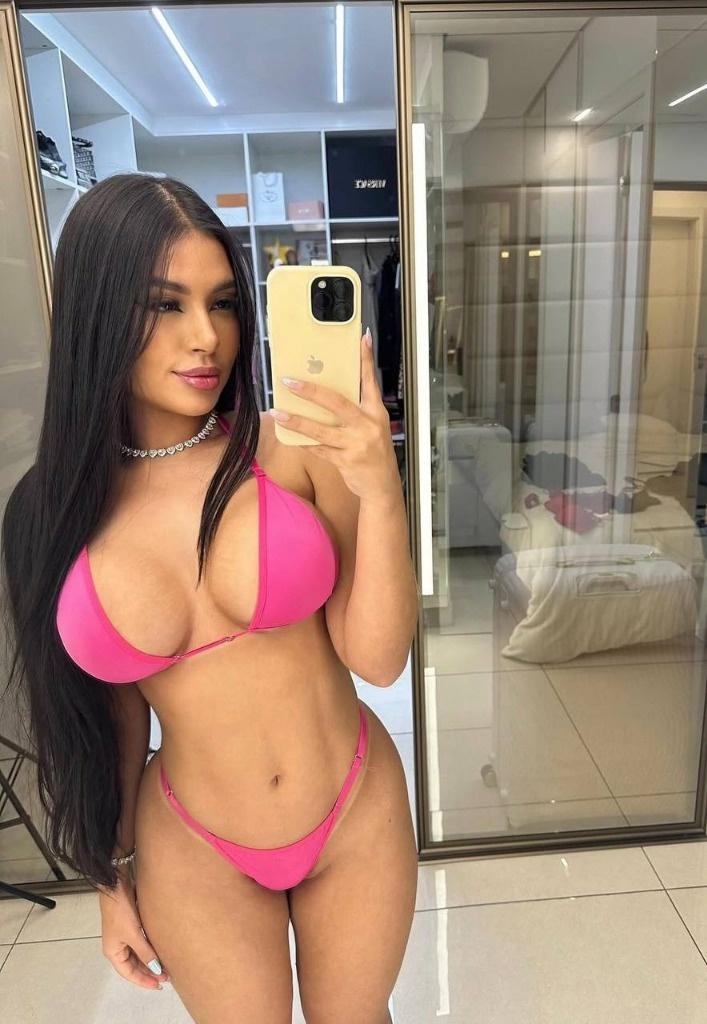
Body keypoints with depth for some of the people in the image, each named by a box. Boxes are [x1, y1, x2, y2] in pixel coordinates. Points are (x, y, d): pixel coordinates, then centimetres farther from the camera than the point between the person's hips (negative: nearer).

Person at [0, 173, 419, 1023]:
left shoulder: (298, 448, -17)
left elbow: (377, 658, -15)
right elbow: (117, 705, 0)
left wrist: (380, 493, -28)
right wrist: (115, 874, 9)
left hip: (358, 814, 0)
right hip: (195, 853, 1)